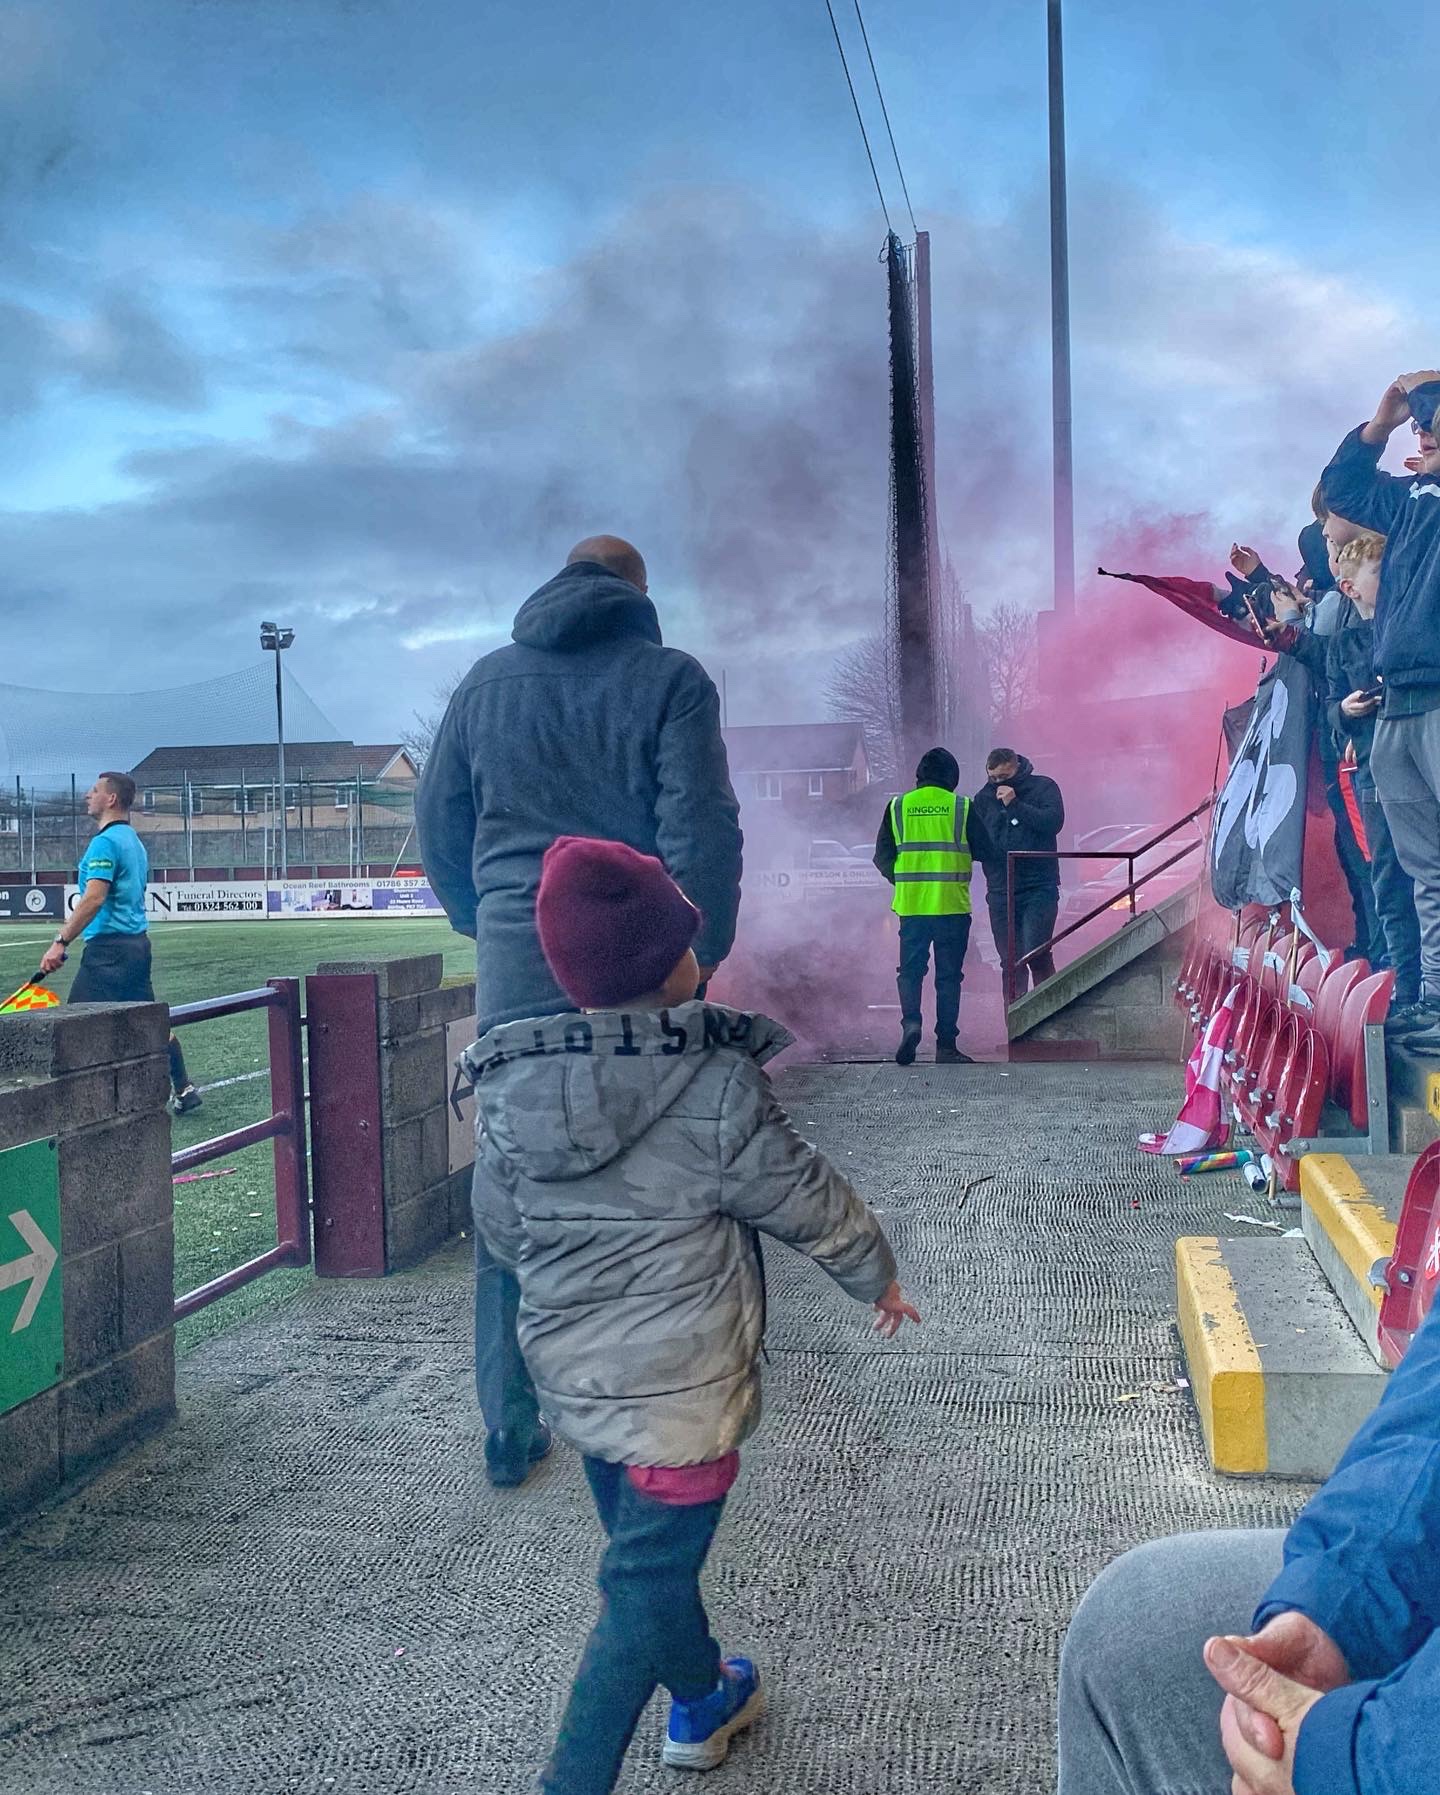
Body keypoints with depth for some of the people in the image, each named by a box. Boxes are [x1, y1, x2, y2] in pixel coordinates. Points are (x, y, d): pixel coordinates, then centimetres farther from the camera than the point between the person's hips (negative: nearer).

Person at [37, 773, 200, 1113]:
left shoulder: (105, 842, -13)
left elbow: (94, 898, -23)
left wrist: (61, 942, -22)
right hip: (136, 942, 10)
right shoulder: (133, 841, 17)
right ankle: (182, 1091, 18)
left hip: (108, 948, -10)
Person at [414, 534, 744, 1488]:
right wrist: (702, 949, -4)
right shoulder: (668, 677, -1)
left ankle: (510, 1425, 14)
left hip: (514, 958, 3)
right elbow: (701, 827, -10)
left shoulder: (487, 680, 12)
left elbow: (439, 820, 16)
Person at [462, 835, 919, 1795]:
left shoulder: (507, 1086, -6)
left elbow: (500, 1228, 5)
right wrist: (877, 1274, 11)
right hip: (680, 1385, -6)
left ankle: (704, 1700, 47)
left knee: (646, 1545, 25)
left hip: (572, 1374, 6)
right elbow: (812, 1202, -8)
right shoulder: (718, 1086, -20)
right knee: (647, 1579, 7)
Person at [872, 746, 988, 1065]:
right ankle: (946, 1046, 7)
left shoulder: (898, 806, 3)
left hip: (911, 904, 1)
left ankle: (910, 1023, -12)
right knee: (948, 975, 6)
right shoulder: (963, 807, -2)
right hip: (953, 905, -1)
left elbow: (882, 857, 6)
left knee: (910, 970, 11)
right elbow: (981, 852, 4)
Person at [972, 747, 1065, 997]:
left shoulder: (1043, 787, 2)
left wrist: (1015, 805, -17)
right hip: (1000, 891, 4)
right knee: (1011, 962, 4)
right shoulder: (983, 798, 12)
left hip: (1039, 889, -4)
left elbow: (1054, 822, -15)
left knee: (1036, 955, -14)